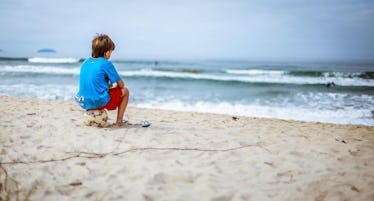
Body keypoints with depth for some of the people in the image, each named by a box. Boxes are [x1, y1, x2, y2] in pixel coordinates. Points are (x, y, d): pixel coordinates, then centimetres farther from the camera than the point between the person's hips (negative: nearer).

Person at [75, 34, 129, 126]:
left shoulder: (85, 63, 10)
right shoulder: (107, 64, -9)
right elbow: (121, 85, -3)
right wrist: (114, 86, 19)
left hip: (85, 103, 7)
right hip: (100, 102, -7)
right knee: (125, 91, 14)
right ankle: (119, 121, 8)